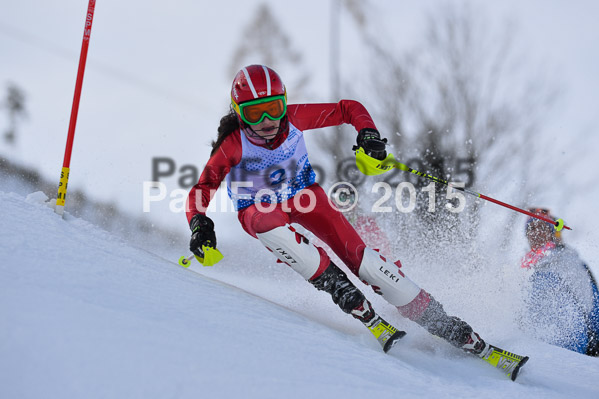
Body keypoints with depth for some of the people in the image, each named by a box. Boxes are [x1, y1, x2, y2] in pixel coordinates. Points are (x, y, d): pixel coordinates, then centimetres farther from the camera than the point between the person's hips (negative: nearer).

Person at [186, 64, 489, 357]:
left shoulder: (294, 118, -22)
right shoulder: (233, 145, -28)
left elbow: (349, 109, -11)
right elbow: (201, 190, -26)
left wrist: (367, 132, -29)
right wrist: (199, 223, -45)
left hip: (303, 194, 1)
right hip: (259, 207, -1)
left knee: (362, 259, -17)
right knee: (267, 224, -41)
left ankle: (437, 321, -11)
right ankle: (334, 282, -27)